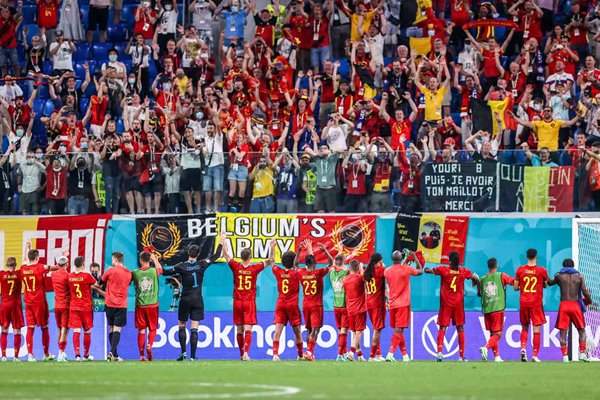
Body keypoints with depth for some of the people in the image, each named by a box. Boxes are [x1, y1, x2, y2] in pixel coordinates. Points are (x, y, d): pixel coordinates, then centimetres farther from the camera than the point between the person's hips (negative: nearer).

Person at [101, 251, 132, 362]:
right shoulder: (129, 273, 4)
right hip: (122, 305, 1)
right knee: (117, 329, -4)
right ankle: (112, 352, -21)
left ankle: (114, 354, 11)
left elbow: (101, 281, 8)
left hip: (110, 304, -1)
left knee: (111, 329, 10)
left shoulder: (111, 271, -5)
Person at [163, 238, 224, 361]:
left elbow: (165, 272, -1)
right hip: (198, 300, 1)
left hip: (185, 300, -1)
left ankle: (183, 351, 2)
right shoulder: (201, 265, -4)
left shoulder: (182, 266, -8)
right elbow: (216, 255, 7)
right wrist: (221, 241, 18)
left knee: (182, 326, 13)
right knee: (194, 328, 0)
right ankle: (192, 356, -3)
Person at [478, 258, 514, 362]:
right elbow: (514, 282, 2)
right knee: (498, 334, -3)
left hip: (486, 310, 4)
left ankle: (497, 356, 15)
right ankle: (486, 348, -28)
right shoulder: (501, 276, -2)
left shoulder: (482, 279, 8)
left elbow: (479, 294, 19)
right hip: (498, 309, -4)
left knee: (492, 333, 15)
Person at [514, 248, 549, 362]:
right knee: (536, 329, 0)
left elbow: (515, 287, 2)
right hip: (536, 303, -2)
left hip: (524, 302, 2)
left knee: (524, 327, 18)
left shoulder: (520, 270, -1)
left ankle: (523, 348, -4)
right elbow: (545, 285, 9)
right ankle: (535, 355, -5)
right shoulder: (542, 271, -5)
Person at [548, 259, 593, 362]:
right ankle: (582, 353, -1)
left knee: (563, 332, 2)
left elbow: (550, 283, 25)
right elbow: (585, 292, -3)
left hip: (563, 305, 0)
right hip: (575, 305, 0)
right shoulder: (579, 276, 5)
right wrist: (589, 301, 14)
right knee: (581, 330, 13)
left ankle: (565, 356, -10)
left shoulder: (559, 276, 7)